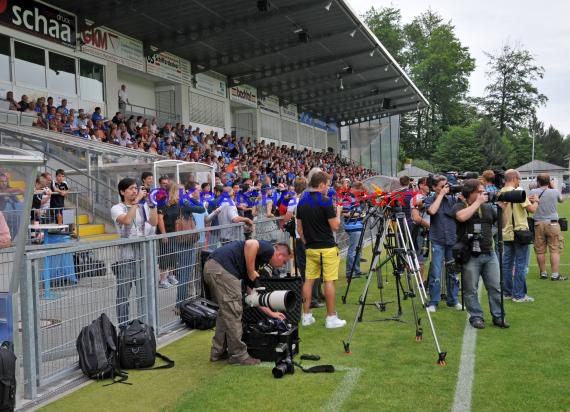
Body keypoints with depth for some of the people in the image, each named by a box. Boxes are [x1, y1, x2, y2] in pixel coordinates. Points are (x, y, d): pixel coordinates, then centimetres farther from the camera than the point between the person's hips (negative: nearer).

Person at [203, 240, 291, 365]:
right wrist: (251, 272, -6)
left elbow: (252, 294, 35)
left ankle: (218, 351, 30)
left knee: (226, 312, 22)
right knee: (233, 313, 2)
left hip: (211, 267, 10)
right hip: (222, 268, -10)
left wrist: (271, 313, 41)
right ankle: (238, 355, 13)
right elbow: (250, 244, -18)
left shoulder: (256, 261, 30)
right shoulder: (268, 249, 6)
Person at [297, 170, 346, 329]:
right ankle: (331, 318, 3)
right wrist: (338, 212, 5)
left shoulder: (302, 201, 7)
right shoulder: (325, 201, -14)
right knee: (329, 281, -1)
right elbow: (335, 226, -12)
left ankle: (306, 316, 14)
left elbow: (299, 227, 11)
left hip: (310, 248, 7)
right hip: (327, 248, -6)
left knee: (308, 280, 9)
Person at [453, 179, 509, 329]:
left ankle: (498, 317, 16)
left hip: (489, 253, 4)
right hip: (470, 255, -4)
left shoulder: (488, 207, 13)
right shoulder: (459, 206, -1)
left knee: (496, 287, 6)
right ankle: (476, 317, 13)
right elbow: (462, 217, -24)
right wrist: (478, 202, -16)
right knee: (471, 289, 1)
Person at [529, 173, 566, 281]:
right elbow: (561, 199, 17)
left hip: (538, 224, 2)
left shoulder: (533, 192, -2)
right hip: (552, 223, -2)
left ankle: (543, 273, 15)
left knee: (540, 251, 7)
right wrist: (554, 187, 22)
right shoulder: (555, 191, -3)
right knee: (555, 250, 1)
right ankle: (555, 274, -2)